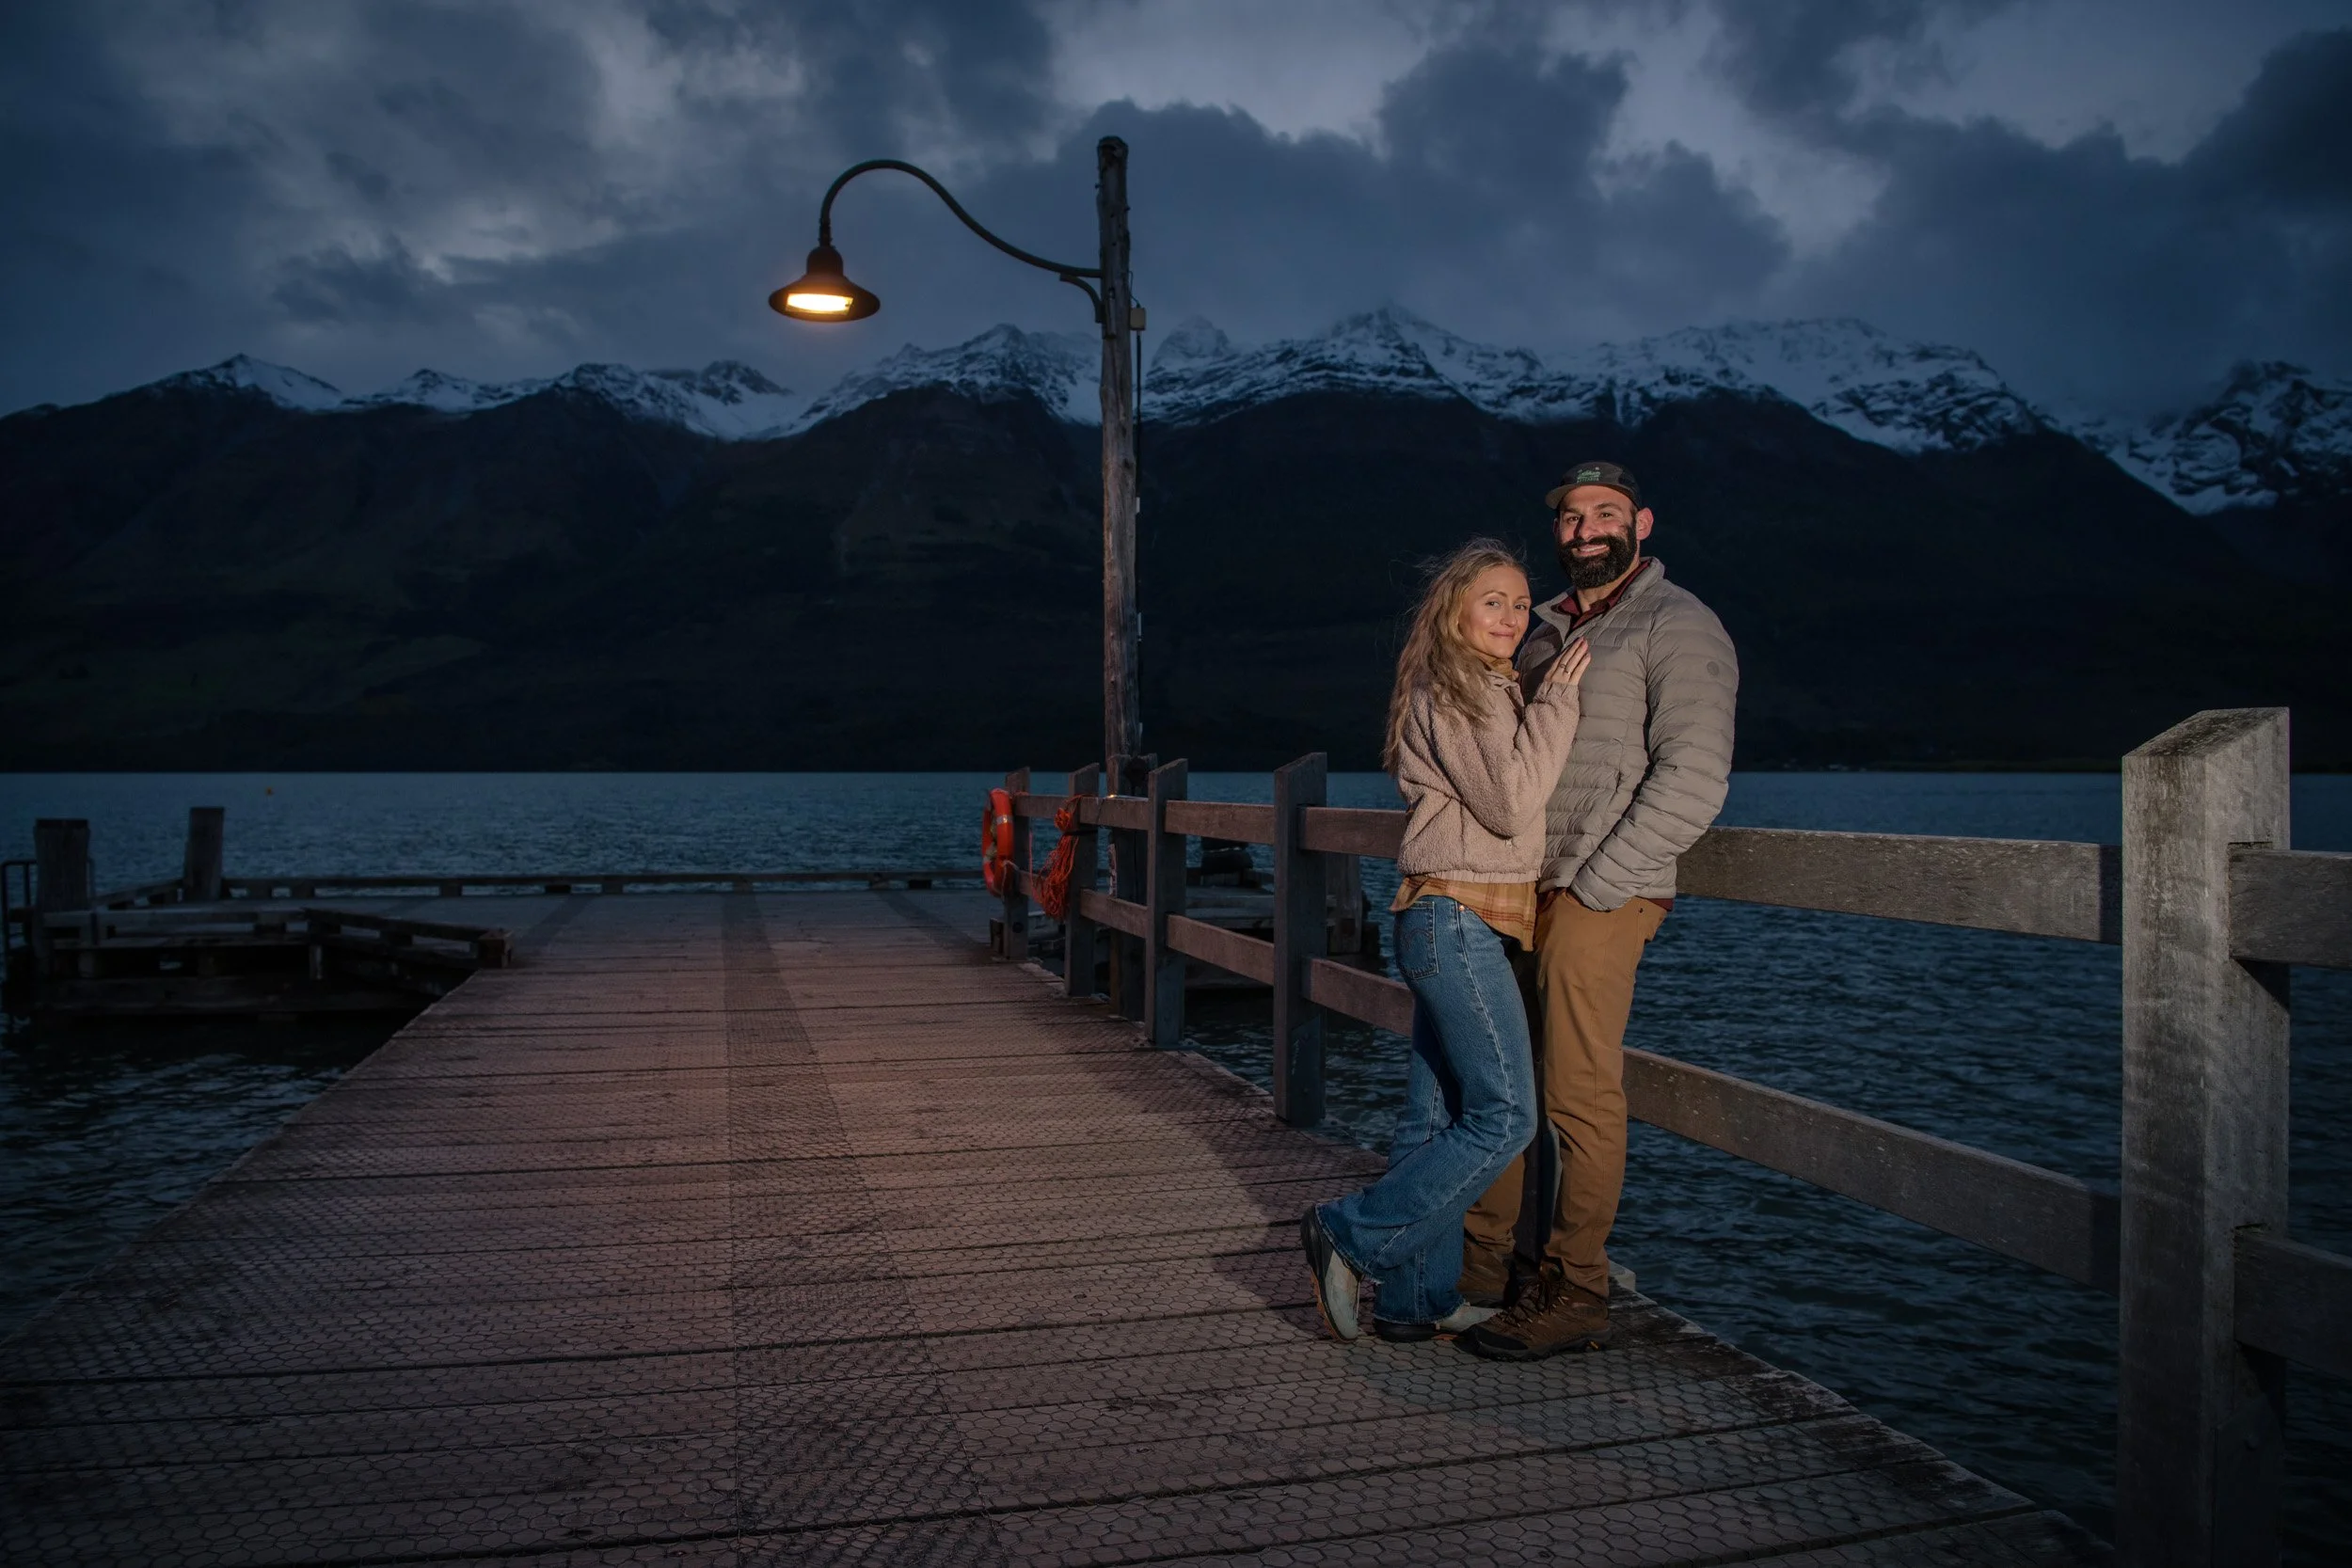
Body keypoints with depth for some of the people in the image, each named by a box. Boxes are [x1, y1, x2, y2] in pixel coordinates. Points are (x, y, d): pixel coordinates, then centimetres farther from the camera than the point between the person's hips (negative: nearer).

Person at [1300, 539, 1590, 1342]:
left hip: (1452, 924, 10)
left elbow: (1515, 799, 22)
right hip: (1457, 920, -10)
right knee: (1504, 1115, -9)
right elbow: (1511, 803, -18)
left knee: (1436, 1117, 10)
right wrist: (1555, 700, -13)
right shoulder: (1454, 694, -11)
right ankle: (1352, 1235, -3)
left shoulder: (1493, 692, 20)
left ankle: (1418, 1300, 15)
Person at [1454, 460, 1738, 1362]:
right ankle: (1481, 1266, 22)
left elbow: (1693, 779, -13)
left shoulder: (1677, 626, -4)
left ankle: (1572, 1298, 5)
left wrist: (1592, 886, -15)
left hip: (1601, 895, -7)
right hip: (1518, 887, 7)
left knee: (1580, 1095, -4)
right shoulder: (1548, 630, 19)